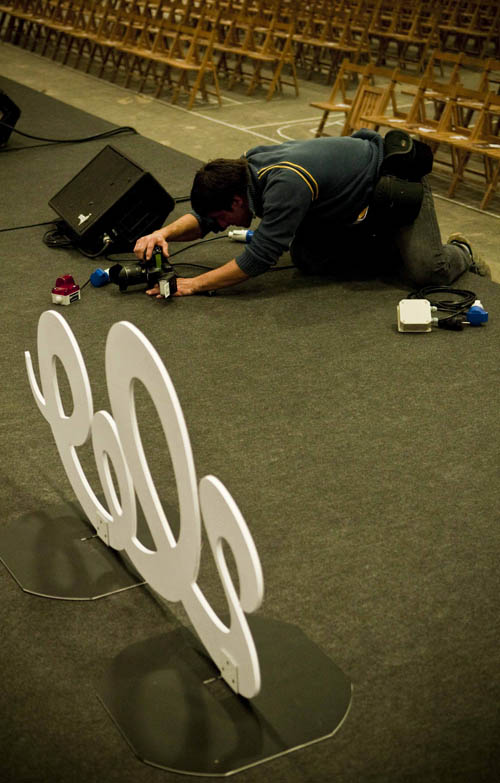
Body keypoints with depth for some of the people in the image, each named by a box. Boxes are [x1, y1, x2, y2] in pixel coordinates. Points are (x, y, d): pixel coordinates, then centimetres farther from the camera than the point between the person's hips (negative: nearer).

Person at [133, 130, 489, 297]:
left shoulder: (285, 185, -39)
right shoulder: (249, 163, -12)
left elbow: (260, 256, -41)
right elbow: (204, 218, -3)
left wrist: (195, 284, -39)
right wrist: (166, 232, -22)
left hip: (396, 181, -8)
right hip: (351, 206, 8)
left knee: (423, 271, -22)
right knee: (309, 261, -3)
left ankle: (460, 254, 14)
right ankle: (385, 245, 19)